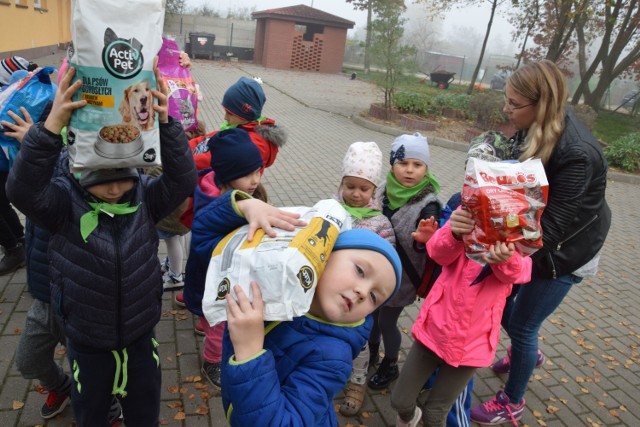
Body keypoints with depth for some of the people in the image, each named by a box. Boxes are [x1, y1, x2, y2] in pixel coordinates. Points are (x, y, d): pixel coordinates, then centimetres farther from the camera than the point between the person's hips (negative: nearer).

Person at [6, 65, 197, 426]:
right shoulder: (64, 200, -18)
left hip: (140, 335, 1)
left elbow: (183, 179, -29)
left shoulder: (144, 195, -13)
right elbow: (22, 188, -36)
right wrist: (53, 124, -49)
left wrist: (165, 122, -42)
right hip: (87, 341, -1)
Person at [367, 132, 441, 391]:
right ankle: (371, 356, 48)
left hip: (401, 276, -5)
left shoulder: (428, 204, -21)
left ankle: (390, 367, 39)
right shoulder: (385, 190, -8)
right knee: (372, 314, 20)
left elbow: (422, 247, -28)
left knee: (386, 322, 10)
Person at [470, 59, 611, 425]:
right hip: (527, 235, 7)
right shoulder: (535, 128, -10)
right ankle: (529, 353, 50)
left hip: (563, 252, -7)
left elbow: (555, 224, -33)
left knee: (522, 325, 4)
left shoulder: (578, 153, -32)